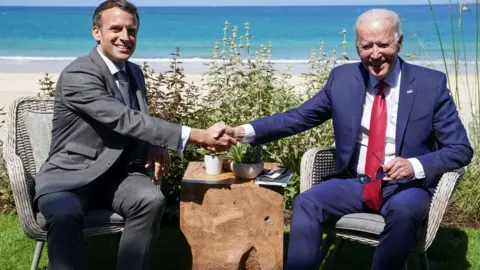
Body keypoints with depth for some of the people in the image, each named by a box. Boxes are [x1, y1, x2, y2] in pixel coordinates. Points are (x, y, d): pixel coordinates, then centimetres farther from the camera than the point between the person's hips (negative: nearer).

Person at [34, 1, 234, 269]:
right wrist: (198, 136, -32)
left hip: (117, 173, 6)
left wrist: (156, 146, -7)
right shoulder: (78, 75, -18)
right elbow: (126, 120, -28)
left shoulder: (134, 72, 8)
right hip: (71, 176, -5)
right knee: (65, 215, -38)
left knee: (152, 198, -27)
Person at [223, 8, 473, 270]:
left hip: (407, 185, -2)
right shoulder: (342, 78, 2)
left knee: (402, 212, -35)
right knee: (306, 203, -23)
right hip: (354, 182, 3)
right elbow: (299, 116, 5)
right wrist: (244, 131, -10)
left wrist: (416, 166, -24)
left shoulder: (431, 84, -5)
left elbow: (461, 149, -4)